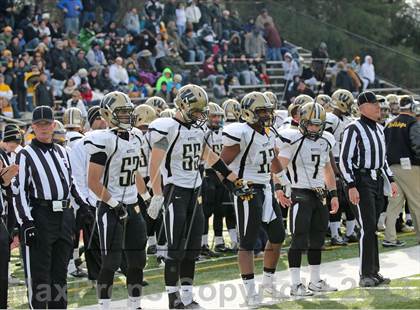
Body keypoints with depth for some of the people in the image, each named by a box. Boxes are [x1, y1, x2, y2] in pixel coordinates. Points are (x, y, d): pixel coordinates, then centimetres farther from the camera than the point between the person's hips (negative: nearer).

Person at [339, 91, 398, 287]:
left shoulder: (379, 129, 15)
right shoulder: (354, 129, -11)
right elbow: (345, 160, -13)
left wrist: (391, 180, 18)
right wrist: (351, 186, -18)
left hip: (378, 181, 8)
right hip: (362, 182, -8)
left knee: (372, 228, 11)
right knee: (368, 228, -10)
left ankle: (374, 272, 16)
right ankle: (365, 275, -6)